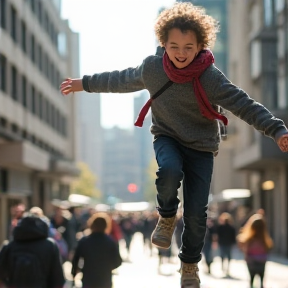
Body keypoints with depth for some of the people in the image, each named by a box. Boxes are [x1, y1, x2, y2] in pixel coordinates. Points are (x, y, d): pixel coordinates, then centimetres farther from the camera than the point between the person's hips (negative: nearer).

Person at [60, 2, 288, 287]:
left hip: (200, 146, -1)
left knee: (196, 212, -7)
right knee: (170, 171, -35)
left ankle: (190, 264, 19)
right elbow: (120, 80, 9)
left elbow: (244, 105, -23)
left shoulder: (211, 78, -20)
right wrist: (85, 83, 18)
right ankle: (166, 218, -3)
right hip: (167, 137, 1)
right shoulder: (151, 68, -10)